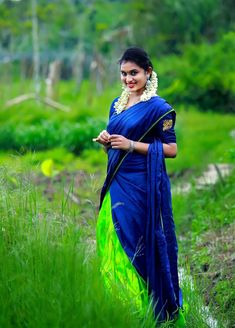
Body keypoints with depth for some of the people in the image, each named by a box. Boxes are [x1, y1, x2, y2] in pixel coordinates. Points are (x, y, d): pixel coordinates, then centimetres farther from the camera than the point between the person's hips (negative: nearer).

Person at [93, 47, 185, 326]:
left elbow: (171, 149, -9)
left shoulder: (157, 107, -8)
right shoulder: (117, 104, 14)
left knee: (139, 245, -2)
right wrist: (106, 141, -1)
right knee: (110, 242, 6)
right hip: (117, 183, 7)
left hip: (143, 186, -7)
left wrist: (132, 145, -16)